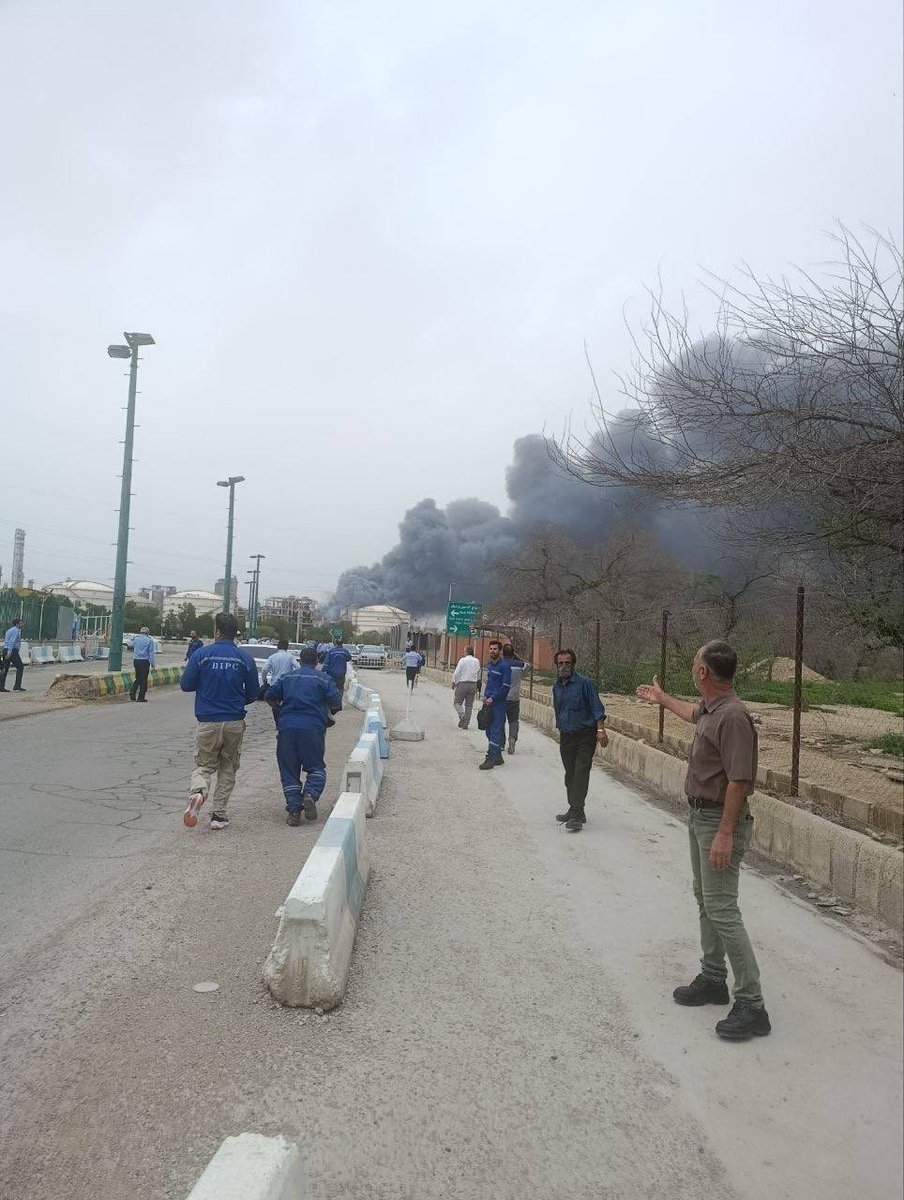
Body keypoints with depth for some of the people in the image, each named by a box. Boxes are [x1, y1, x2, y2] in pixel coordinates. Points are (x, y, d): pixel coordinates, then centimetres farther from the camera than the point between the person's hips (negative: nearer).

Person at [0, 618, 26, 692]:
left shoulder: (9, 630, 22)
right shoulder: (16, 630, -8)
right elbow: (12, 641, -18)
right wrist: (9, 652, -25)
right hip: (13, 651, -9)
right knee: (20, 667, -4)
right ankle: (17, 686, -8)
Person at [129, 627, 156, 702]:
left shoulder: (136, 639, 7)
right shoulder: (149, 640, -6)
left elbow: (132, 649, 20)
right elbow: (151, 653, -7)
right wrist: (153, 663, -4)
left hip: (136, 660, 4)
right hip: (144, 661, -4)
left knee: (138, 678, 17)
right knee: (143, 679, 2)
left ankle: (132, 691, -2)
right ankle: (141, 697, 4)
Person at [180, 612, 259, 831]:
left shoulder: (202, 654, -6)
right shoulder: (245, 658, -3)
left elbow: (185, 685, -1)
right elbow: (253, 694, 4)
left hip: (208, 722, -1)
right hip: (234, 723, 1)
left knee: (204, 765, 12)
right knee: (228, 768, 16)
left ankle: (198, 792, -20)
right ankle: (219, 814, 14)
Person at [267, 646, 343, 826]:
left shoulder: (287, 677, 14)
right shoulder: (324, 678, 5)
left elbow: (270, 696, 13)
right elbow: (336, 702, -2)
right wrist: (328, 711, 19)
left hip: (287, 728, 2)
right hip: (313, 728, -2)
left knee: (288, 770, 8)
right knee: (316, 767, 12)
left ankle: (293, 809, 0)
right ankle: (310, 795, -14)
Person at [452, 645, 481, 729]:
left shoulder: (463, 660, -8)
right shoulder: (477, 661, 6)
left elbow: (456, 672, -11)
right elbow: (479, 673, 12)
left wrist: (454, 682, 1)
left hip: (462, 684, -5)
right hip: (473, 684, 5)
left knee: (457, 702, 6)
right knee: (469, 705, 9)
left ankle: (462, 716, -18)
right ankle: (465, 724, 10)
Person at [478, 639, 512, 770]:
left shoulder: (504, 665, -11)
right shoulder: (489, 665, 14)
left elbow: (505, 687, -15)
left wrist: (492, 698, -15)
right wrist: (485, 696, 8)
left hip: (498, 703, -9)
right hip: (488, 702, 9)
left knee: (495, 731, -6)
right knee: (489, 730, 13)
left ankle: (491, 758, -5)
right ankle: (498, 757, 23)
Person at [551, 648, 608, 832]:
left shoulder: (584, 683, -10)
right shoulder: (556, 688, 10)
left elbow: (597, 707, -12)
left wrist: (601, 729, -22)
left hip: (585, 735, -6)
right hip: (566, 737, 7)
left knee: (581, 773, -13)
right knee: (570, 774, 11)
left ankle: (577, 816, -16)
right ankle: (574, 810, 23)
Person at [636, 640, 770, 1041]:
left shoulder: (732, 717, -25)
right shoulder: (709, 707, 5)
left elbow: (739, 781, -27)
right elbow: (693, 713, 32)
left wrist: (725, 834, -27)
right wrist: (661, 698, 47)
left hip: (719, 820, -10)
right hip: (699, 814, 10)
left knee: (721, 909, -9)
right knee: (705, 900, 18)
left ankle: (751, 1005, -2)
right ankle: (712, 979, 31)